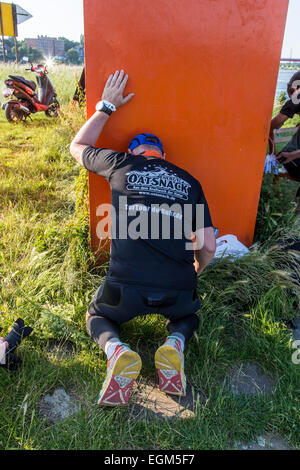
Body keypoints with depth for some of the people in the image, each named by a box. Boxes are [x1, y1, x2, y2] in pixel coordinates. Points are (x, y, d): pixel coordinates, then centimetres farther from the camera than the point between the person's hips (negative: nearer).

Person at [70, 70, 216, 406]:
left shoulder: (122, 164, 9)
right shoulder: (189, 182, 14)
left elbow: (78, 146, 30)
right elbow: (207, 246, 10)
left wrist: (106, 107, 35)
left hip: (125, 287, -1)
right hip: (178, 291, 2)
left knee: (97, 316, 31)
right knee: (188, 314, 38)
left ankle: (115, 350, -2)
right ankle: (175, 343, 3)